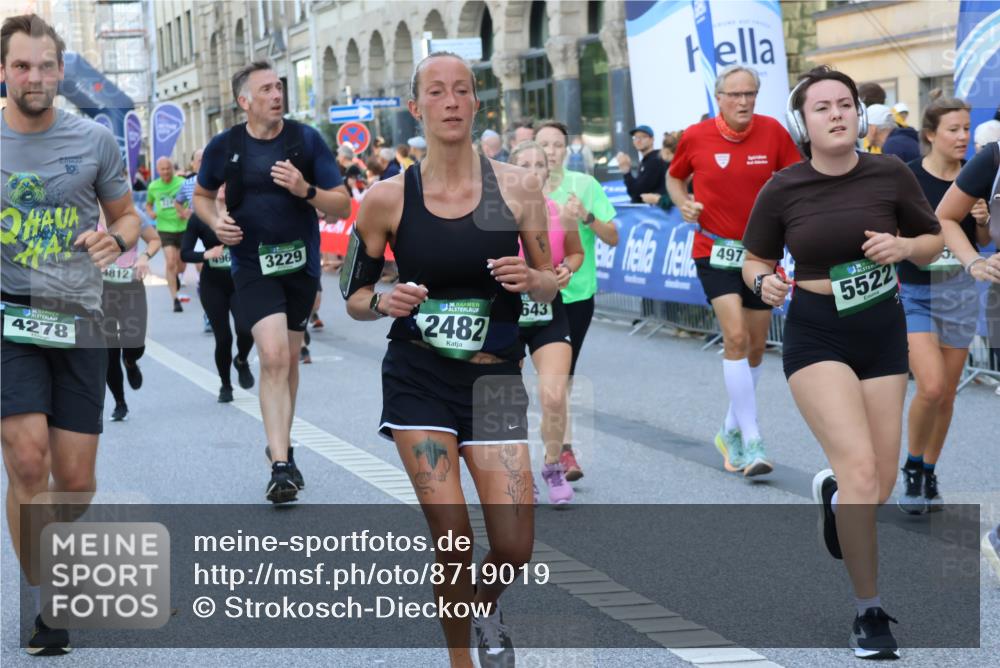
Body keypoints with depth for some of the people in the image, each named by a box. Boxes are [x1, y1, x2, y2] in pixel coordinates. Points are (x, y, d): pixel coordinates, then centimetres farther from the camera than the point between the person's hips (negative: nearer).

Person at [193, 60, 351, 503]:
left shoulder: (307, 140, -3)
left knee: (288, 358, 15)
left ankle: (281, 445, 35)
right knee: (273, 355, -18)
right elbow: (202, 195, 16)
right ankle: (281, 466, -18)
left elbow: (342, 205, -3)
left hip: (300, 261, 2)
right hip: (252, 264, -2)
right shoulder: (224, 147, -3)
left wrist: (306, 191, -21)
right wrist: (215, 221, -5)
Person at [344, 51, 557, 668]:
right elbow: (354, 297, 6)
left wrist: (531, 280, -15)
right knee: (453, 535, -11)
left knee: (515, 548, -1)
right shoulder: (389, 198, -4)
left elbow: (549, 284, 8)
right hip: (418, 379, -1)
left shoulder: (518, 187, -2)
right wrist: (385, 302, -16)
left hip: (495, 380, 1)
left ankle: (487, 610, 36)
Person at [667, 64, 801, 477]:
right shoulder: (695, 137, -5)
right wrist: (683, 203, -7)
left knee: (755, 347, 10)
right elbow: (674, 177, 12)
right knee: (735, 337, -19)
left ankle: (732, 431, 30)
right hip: (715, 249, -3)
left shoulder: (771, 131, -4)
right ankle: (751, 442, -18)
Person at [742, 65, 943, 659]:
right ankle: (870, 611, -3)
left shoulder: (891, 176, -6)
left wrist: (902, 246, -16)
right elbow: (755, 260, 6)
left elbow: (934, 242, 6)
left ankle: (832, 495, 46)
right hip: (815, 335, -2)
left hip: (883, 331, 3)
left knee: (882, 484, 7)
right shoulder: (782, 190, -8)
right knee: (861, 469, -17)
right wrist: (764, 282, -17)